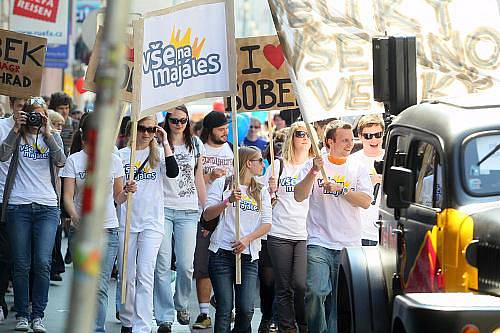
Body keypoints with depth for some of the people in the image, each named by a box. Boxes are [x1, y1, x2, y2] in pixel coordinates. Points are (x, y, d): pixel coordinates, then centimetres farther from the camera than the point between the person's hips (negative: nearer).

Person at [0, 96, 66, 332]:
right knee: (21, 264, 1)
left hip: (47, 207, 0)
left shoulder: (53, 137, 11)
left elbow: (61, 161, -7)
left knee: (42, 263, -7)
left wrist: (47, 133, -12)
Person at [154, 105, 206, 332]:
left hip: (188, 211, 2)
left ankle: (181, 304, 25)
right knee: (163, 265, -5)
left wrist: (204, 206, 15)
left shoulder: (195, 144, 13)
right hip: (163, 208, -2)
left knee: (186, 265, -2)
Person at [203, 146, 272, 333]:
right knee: (225, 308, -7)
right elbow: (207, 215, -2)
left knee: (246, 309, -9)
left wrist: (247, 239, -10)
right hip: (222, 253, -3)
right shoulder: (222, 184, 6)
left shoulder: (261, 192, 17)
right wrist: (228, 201, -17)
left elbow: (267, 224, 7)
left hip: (249, 255, 3)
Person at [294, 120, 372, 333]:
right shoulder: (314, 164, 4)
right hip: (319, 242, -2)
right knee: (315, 292, -17)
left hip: (349, 245, 2)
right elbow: (299, 196, -6)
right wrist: (313, 172, -18)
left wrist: (340, 188, -12)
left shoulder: (358, 169, 9)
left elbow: (366, 201, -2)